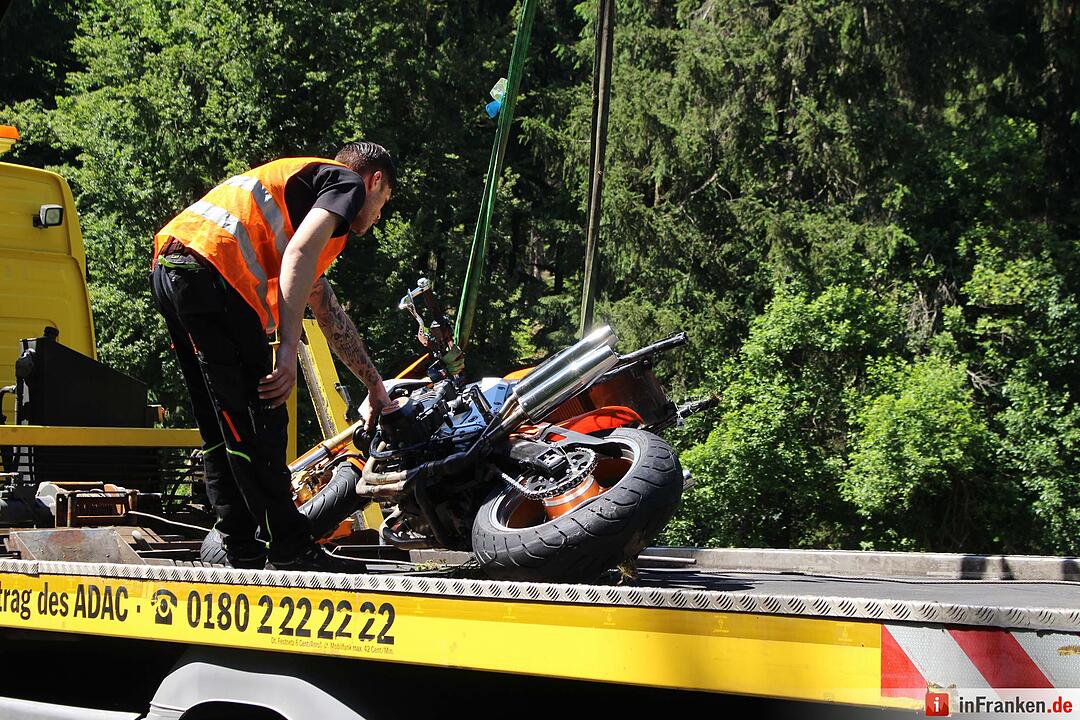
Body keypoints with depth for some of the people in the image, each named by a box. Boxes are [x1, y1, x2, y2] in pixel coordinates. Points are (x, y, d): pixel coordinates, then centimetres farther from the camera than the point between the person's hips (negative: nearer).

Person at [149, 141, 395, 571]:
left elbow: (329, 313, 45)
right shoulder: (347, 181, 10)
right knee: (259, 422, -3)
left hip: (169, 273, 10)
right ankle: (290, 552, 2)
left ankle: (243, 554, 18)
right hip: (212, 268, -10)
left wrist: (375, 386, 51)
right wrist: (288, 349, -20)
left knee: (222, 428, 14)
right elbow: (298, 254, -12)